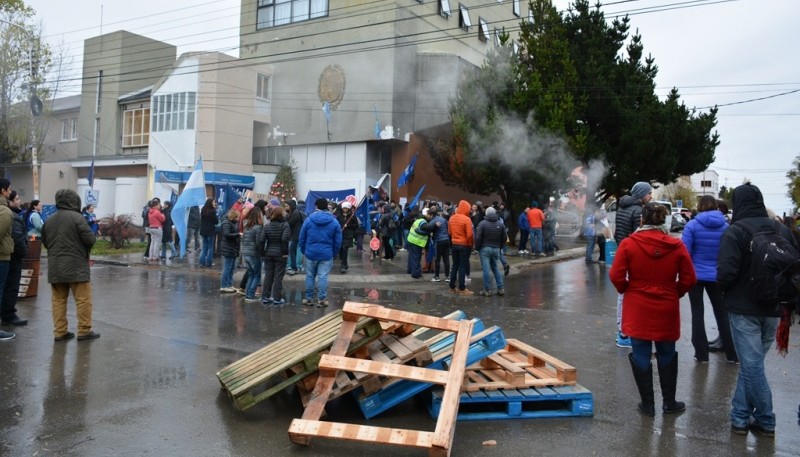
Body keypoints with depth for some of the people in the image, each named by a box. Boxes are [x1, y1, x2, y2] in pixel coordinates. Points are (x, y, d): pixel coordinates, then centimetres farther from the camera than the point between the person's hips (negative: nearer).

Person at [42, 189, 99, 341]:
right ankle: (84, 331, 2)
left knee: (58, 300, 9)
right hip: (76, 266, -6)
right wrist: (93, 237, 6)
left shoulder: (49, 220, 9)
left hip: (55, 267, 6)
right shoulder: (77, 217, -11)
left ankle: (60, 331, 10)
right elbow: (90, 239, -16)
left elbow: (45, 242, 16)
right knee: (83, 299, 0)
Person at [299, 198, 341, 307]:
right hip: (326, 254, 0)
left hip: (310, 253, 1)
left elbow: (302, 238, 2)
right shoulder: (334, 221, -1)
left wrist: (303, 251, 14)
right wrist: (334, 253, 11)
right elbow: (338, 241, 1)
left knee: (310, 276, 12)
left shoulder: (309, 219, -2)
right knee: (323, 277, 2)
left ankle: (309, 298, 19)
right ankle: (321, 299, 4)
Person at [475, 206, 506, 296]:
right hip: (496, 249, 4)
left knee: (486, 269, -2)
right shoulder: (500, 224, 5)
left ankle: (487, 290, -1)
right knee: (495, 268, 15)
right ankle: (500, 288, 11)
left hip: (485, 249, -4)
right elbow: (504, 238, 9)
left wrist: (477, 248, 1)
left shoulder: (482, 223, -9)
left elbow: (478, 237, -12)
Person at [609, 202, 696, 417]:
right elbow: (688, 279, -2)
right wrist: (674, 293, 14)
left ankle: (648, 404, 17)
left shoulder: (628, 244, -11)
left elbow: (616, 276, -11)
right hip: (667, 310, 2)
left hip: (637, 309, -2)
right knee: (667, 355, 17)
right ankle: (669, 403, 27)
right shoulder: (676, 246, -6)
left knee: (641, 355, 9)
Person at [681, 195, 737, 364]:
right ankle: (732, 354, 18)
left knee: (698, 313, 7)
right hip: (717, 276, 3)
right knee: (722, 313, 13)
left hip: (696, 275, -2)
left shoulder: (692, 225, -9)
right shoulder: (725, 226, 0)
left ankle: (702, 353, 11)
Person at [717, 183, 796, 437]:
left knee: (751, 364, 3)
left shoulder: (735, 231, -13)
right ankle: (740, 417, 18)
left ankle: (766, 421, 12)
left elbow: (726, 273, -20)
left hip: (743, 308, -6)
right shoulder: (783, 230, 6)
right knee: (751, 362, 14)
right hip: (773, 309, 6)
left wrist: (724, 289, 1)